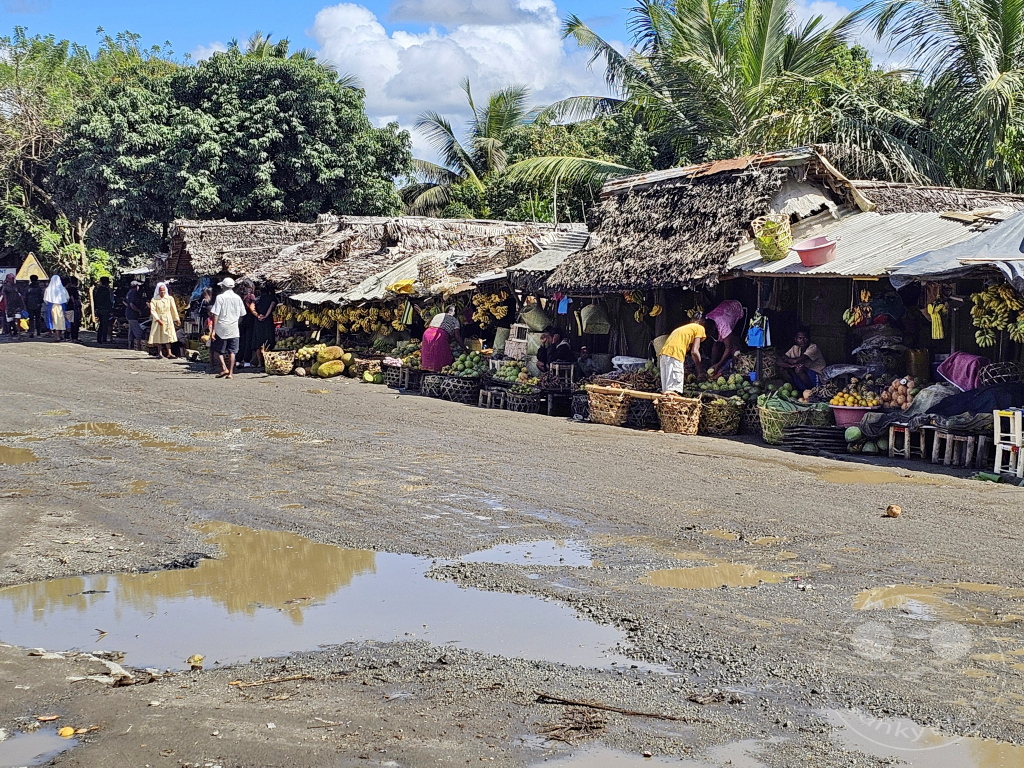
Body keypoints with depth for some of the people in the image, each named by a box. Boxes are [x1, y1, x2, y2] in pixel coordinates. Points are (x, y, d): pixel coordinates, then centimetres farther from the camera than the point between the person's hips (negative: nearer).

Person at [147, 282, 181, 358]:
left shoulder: (170, 298, 3)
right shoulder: (154, 300, -4)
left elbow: (173, 309, 9)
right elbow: (152, 310, -10)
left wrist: (177, 319, 11)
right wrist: (158, 319, -20)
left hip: (168, 320, 1)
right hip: (158, 319, -1)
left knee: (168, 336, -2)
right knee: (159, 336, 1)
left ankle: (169, 353, -7)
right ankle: (160, 352, 8)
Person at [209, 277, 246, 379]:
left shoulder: (220, 297, -7)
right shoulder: (238, 298, 6)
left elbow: (215, 314, -11)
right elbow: (242, 314, 11)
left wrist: (213, 330, -10)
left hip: (221, 328, -4)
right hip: (234, 329, 4)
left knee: (217, 349, 7)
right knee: (232, 351, 5)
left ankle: (224, 368, -10)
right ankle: (230, 373, 3)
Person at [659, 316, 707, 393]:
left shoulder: (686, 328, 34)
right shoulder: (700, 328, 12)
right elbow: (694, 351, 0)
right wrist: (699, 369, 8)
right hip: (674, 354, -8)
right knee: (673, 390, -17)